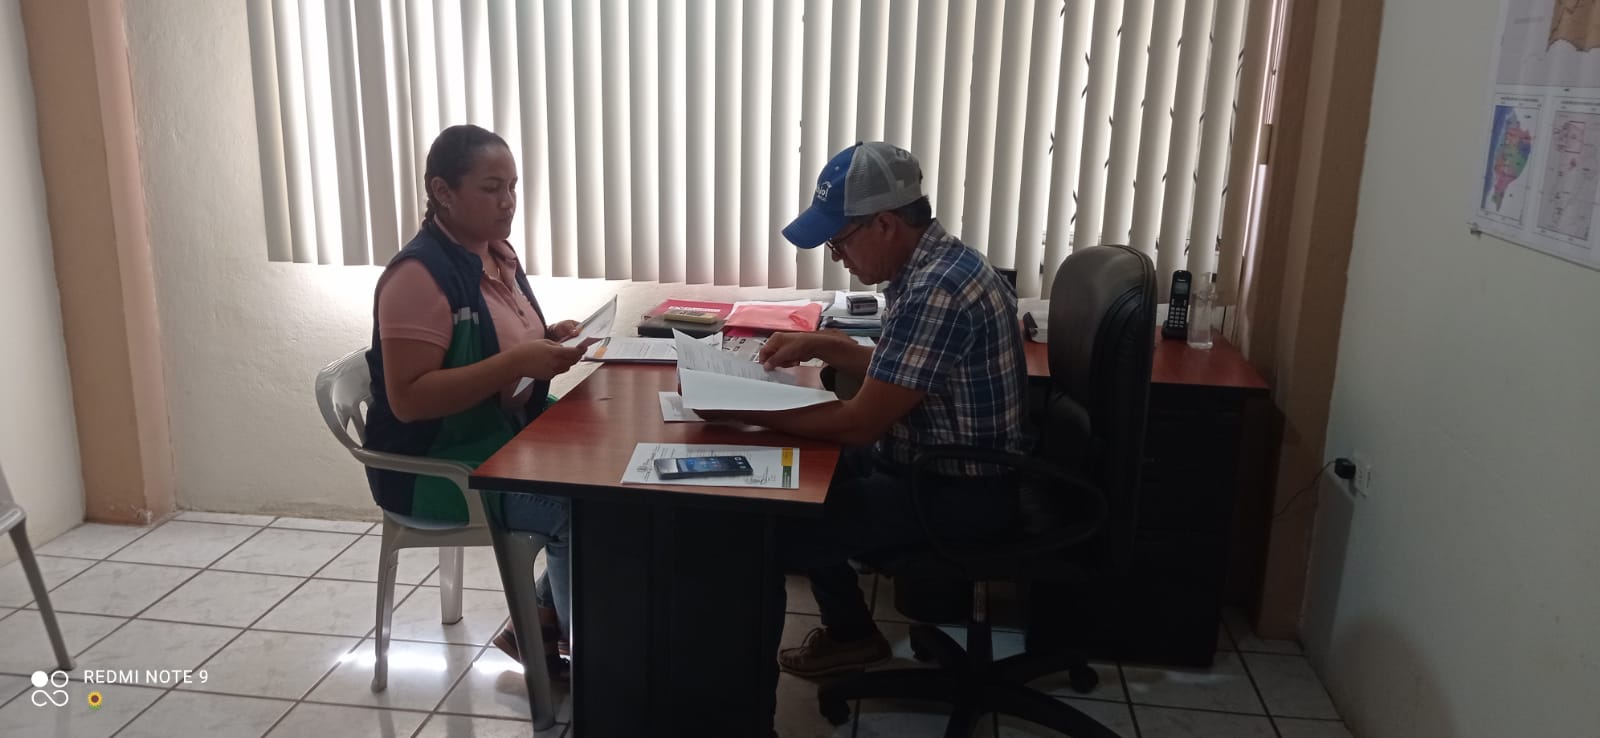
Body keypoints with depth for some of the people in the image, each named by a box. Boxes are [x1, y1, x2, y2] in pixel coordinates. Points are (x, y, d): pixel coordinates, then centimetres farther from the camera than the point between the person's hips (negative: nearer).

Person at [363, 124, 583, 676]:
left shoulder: (498, 255, 6)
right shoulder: (418, 276, -21)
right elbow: (408, 399, -25)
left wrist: (549, 340, -4)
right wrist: (518, 362, -30)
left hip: (509, 435, 9)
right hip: (437, 465, -9)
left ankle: (539, 625, 7)